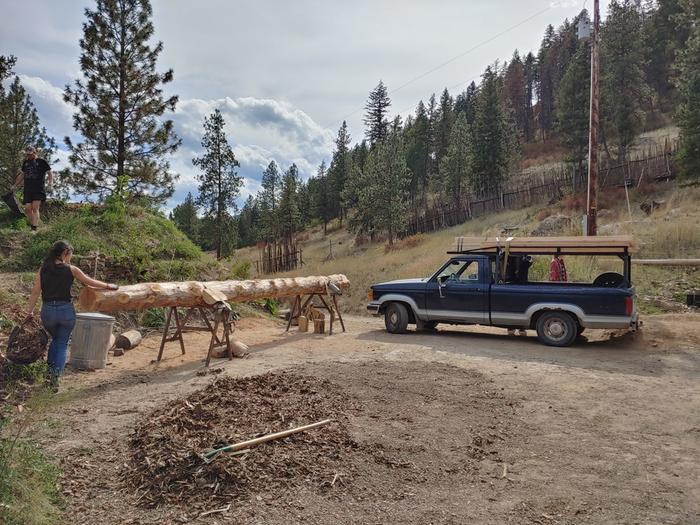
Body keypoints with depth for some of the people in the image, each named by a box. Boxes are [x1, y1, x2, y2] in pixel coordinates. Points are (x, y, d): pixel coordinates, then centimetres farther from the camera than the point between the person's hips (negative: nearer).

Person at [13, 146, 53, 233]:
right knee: (27, 209, -1)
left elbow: (50, 172, 2)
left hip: (39, 189, -5)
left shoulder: (41, 162, 1)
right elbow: (22, 174, 29)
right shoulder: (25, 162, 17)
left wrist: (51, 181, -16)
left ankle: (34, 229, -13)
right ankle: (31, 225, 15)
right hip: (28, 189, 5)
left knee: (35, 208, -12)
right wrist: (15, 185, 32)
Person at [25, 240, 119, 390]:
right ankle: (56, 373, -6)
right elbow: (90, 282, 3)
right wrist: (109, 286, 16)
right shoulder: (71, 269, -4)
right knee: (62, 344, 10)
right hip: (66, 310, -3)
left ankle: (50, 370, 13)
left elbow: (35, 292, -1)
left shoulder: (43, 269, 3)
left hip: (48, 311, 3)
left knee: (55, 340, 26)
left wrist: (30, 311, 5)